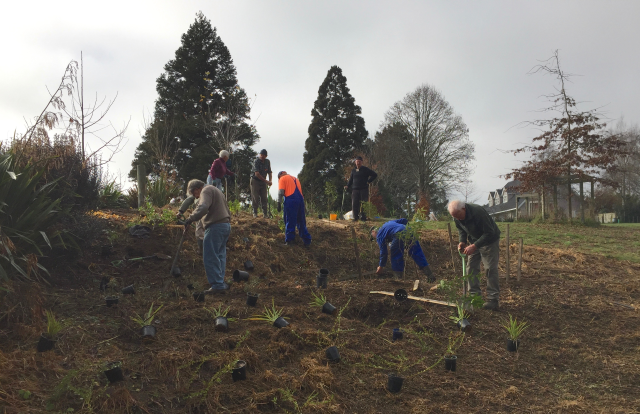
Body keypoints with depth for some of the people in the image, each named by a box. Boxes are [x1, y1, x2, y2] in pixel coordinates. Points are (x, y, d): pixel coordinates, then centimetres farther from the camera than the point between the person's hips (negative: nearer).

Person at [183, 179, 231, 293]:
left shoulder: (206, 191, -6)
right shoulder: (215, 190, 25)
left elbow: (203, 208, -26)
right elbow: (227, 211, 27)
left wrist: (190, 219, -28)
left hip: (215, 227, -10)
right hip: (226, 225, 10)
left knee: (210, 258, -8)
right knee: (220, 256, 13)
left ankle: (217, 285, -9)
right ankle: (221, 283, 15)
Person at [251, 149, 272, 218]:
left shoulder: (268, 162, 2)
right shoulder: (256, 161, -16)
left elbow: (269, 172, 11)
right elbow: (257, 174, -22)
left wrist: (270, 181, -7)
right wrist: (266, 181, -23)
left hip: (263, 182, 4)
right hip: (255, 181, -4)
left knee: (264, 197, 1)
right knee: (255, 197, -4)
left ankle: (265, 213, 5)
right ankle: (255, 212, 7)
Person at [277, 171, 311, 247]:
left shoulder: (282, 179, 11)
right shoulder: (295, 179, 31)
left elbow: (280, 192, -3)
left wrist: (279, 203, -4)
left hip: (290, 200, -6)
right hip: (300, 200, 6)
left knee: (290, 221, -3)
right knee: (301, 222, 11)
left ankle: (289, 241, -6)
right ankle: (307, 241, 10)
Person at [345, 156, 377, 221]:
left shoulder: (365, 170, 4)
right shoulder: (353, 170, 16)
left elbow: (375, 175, 6)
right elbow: (351, 179, 23)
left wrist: (368, 181, 0)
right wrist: (347, 186, 6)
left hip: (364, 189, -3)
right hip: (355, 189, 3)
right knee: (354, 204, -4)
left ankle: (363, 217, -1)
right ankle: (355, 217, 1)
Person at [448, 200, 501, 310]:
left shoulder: (478, 212, -34)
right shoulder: (457, 217, -12)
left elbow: (489, 233, -31)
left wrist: (474, 246, -35)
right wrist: (462, 241, -12)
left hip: (490, 240, -6)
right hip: (474, 241, 7)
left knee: (490, 269, -8)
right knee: (471, 268, 3)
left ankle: (493, 299, -4)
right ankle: (475, 295, 11)